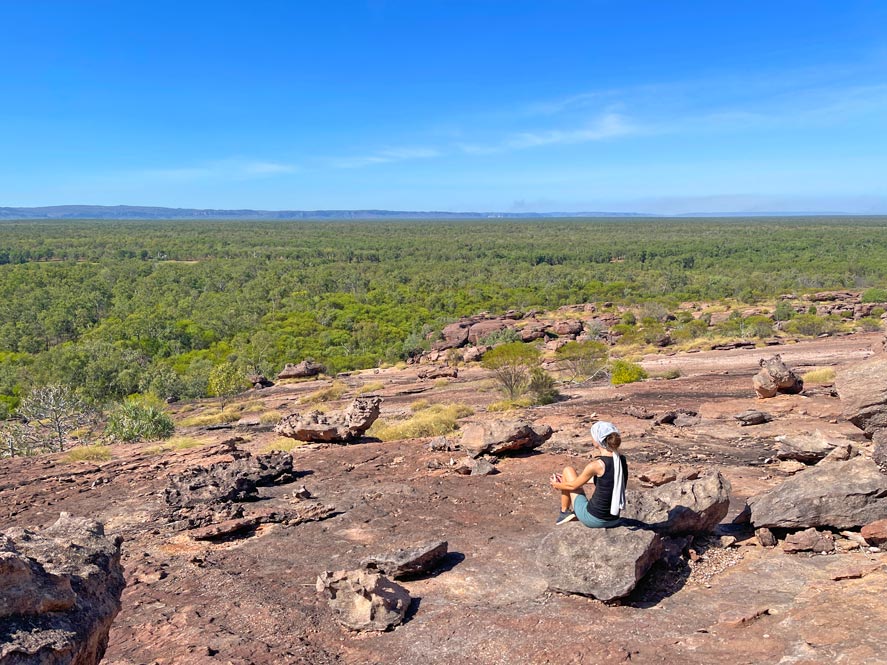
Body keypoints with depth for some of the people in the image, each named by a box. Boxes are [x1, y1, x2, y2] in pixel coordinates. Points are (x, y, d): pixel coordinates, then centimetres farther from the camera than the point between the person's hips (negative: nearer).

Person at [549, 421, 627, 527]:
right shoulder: (623, 461, -1)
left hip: (593, 519, -7)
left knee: (568, 470, 9)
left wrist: (557, 484, 17)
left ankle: (564, 512, 20)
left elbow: (573, 486, -6)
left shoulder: (597, 465, -21)